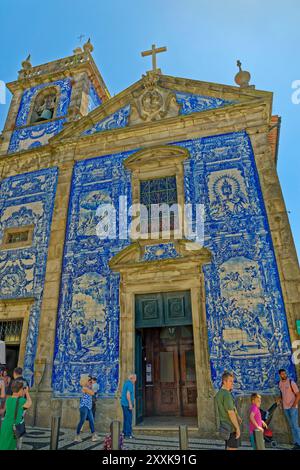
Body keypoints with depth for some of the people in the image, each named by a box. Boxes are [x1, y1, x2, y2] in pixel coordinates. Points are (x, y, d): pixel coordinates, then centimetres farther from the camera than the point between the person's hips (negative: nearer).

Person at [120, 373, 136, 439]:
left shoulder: (126, 383, 14)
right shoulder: (130, 384, -15)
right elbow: (128, 394, -22)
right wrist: (130, 404, -21)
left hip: (124, 404, 10)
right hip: (127, 404, -10)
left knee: (126, 419, 16)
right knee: (128, 419, -2)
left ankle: (124, 433, 22)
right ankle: (128, 434, 3)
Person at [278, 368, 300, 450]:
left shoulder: (291, 382, -12)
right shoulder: (279, 384, 5)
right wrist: (279, 398, 2)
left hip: (292, 407, -6)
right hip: (285, 407, 6)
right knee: (291, 426, 11)